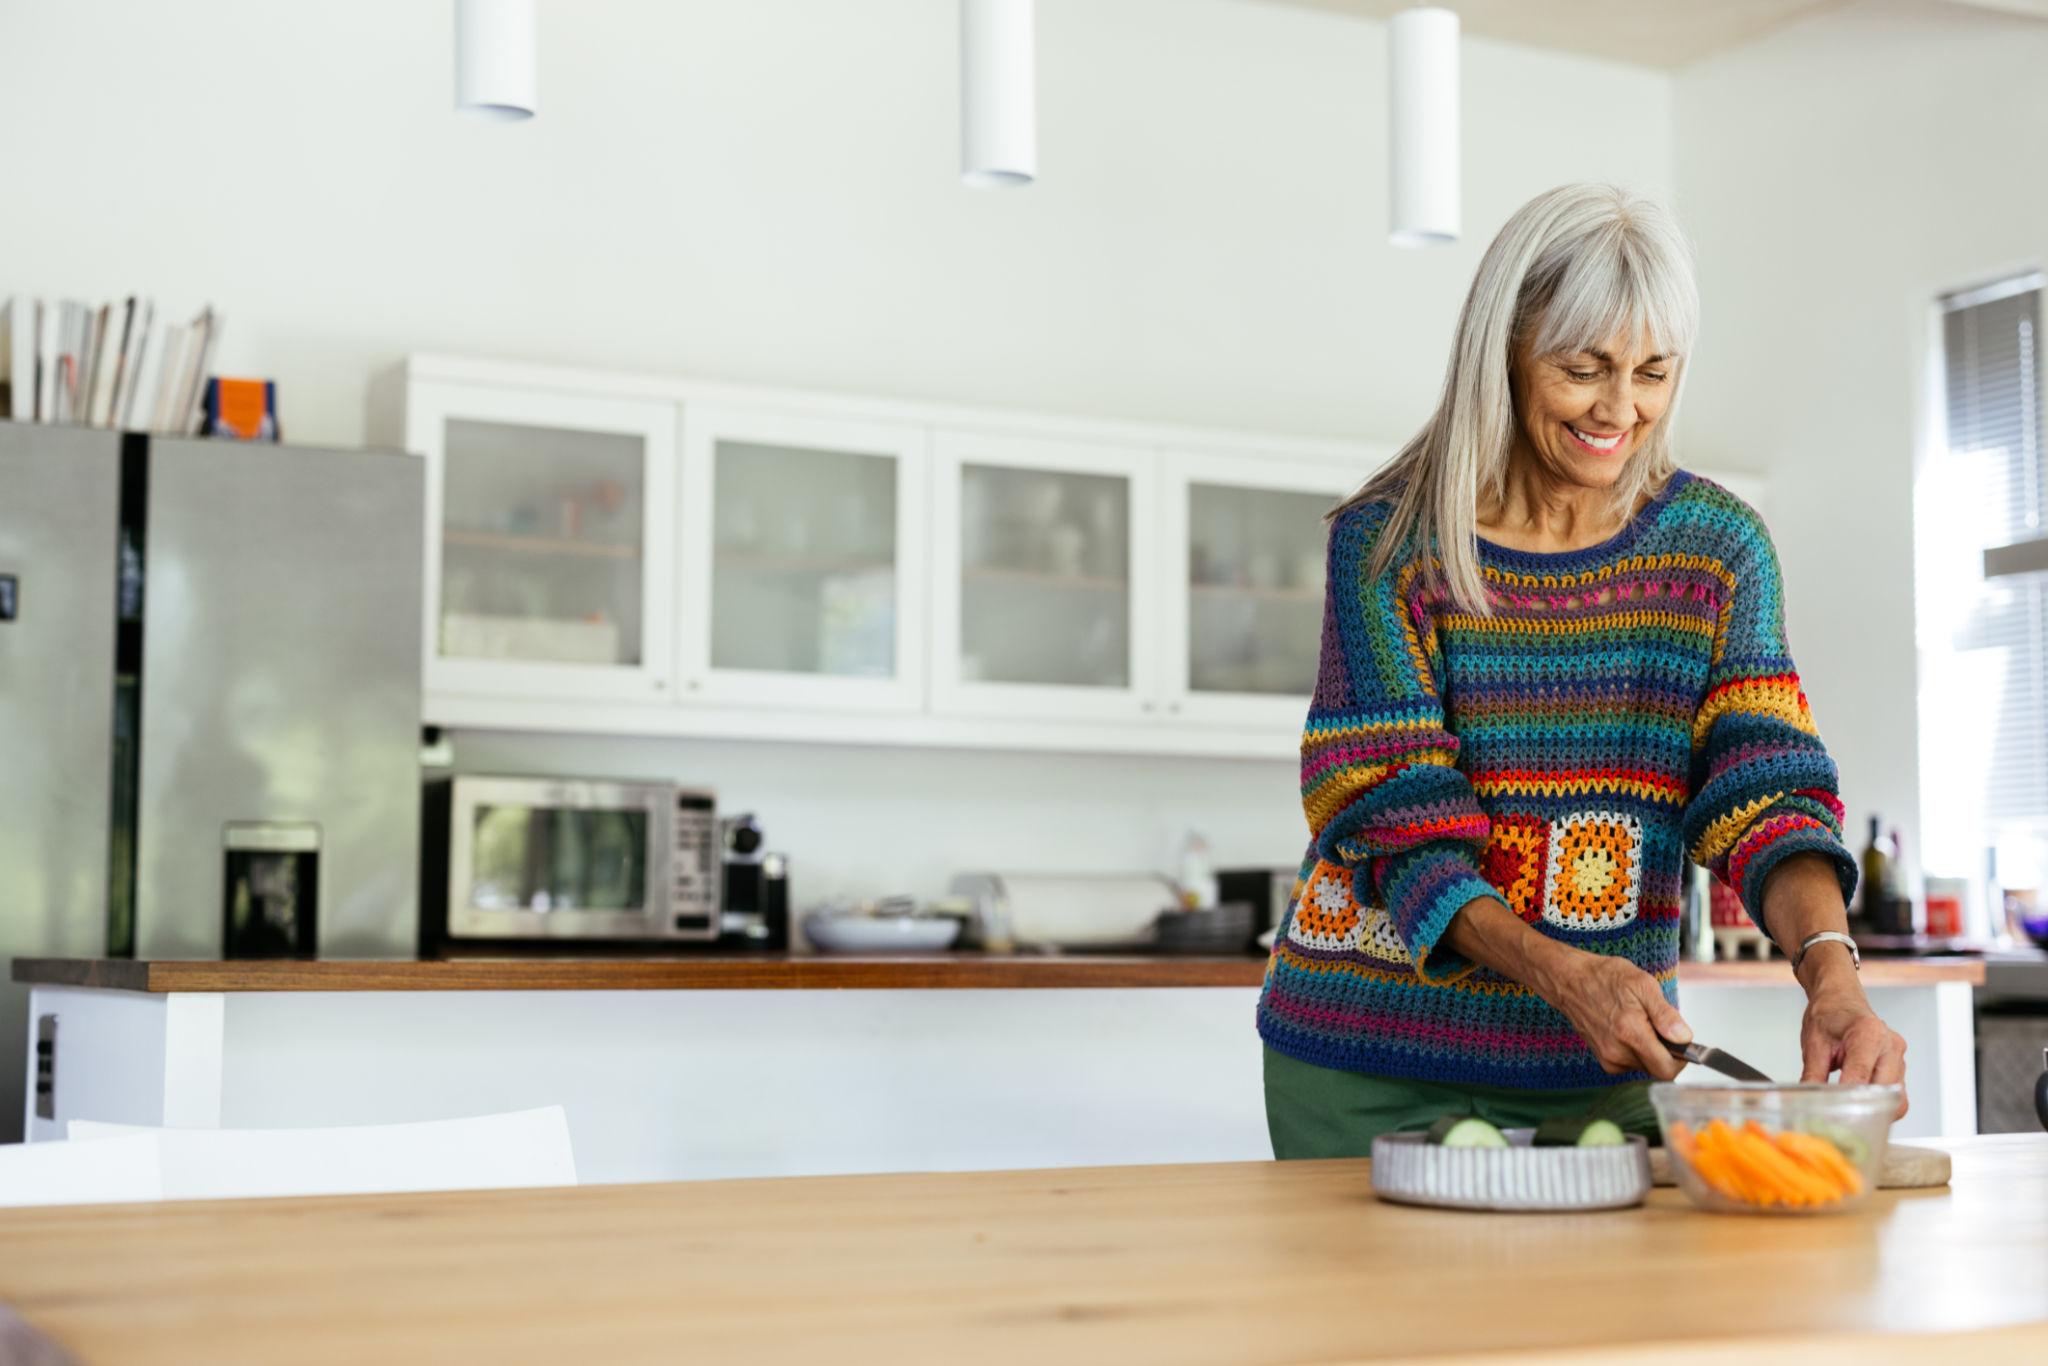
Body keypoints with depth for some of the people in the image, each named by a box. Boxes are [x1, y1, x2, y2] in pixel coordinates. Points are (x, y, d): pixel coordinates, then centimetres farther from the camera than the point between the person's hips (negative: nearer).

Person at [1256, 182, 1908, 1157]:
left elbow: (1767, 786, -8)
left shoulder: (1719, 549, 2)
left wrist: (1831, 969, -27)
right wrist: (1560, 973, -28)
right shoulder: (1387, 542, -8)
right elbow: (1395, 820, -13)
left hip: (1610, 1067, 3)